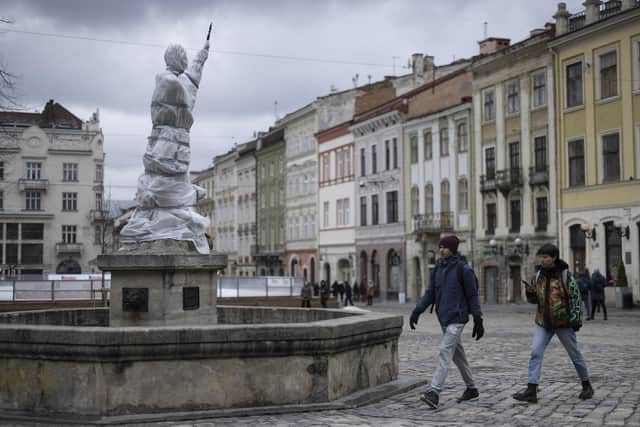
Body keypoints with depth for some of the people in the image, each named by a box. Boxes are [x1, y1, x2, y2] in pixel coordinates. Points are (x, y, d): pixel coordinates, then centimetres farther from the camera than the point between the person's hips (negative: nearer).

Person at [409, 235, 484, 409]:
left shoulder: (463, 269, -9)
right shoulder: (437, 269, 9)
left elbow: (472, 295, -7)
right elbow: (430, 293, 7)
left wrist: (478, 321, -8)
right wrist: (417, 310, -7)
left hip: (457, 319, -7)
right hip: (444, 319, 7)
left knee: (445, 353, -16)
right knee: (458, 355, 16)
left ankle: (434, 392, -23)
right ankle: (471, 389, 30)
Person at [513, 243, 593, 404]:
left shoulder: (565, 274, -10)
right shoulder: (539, 275, 3)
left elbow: (575, 296, -8)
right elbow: (534, 299, 12)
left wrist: (575, 318, -14)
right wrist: (529, 292, -10)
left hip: (563, 323, -4)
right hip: (543, 323, 4)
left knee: (575, 354, 11)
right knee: (535, 353, -10)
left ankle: (586, 386, 30)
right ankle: (531, 390, -13)